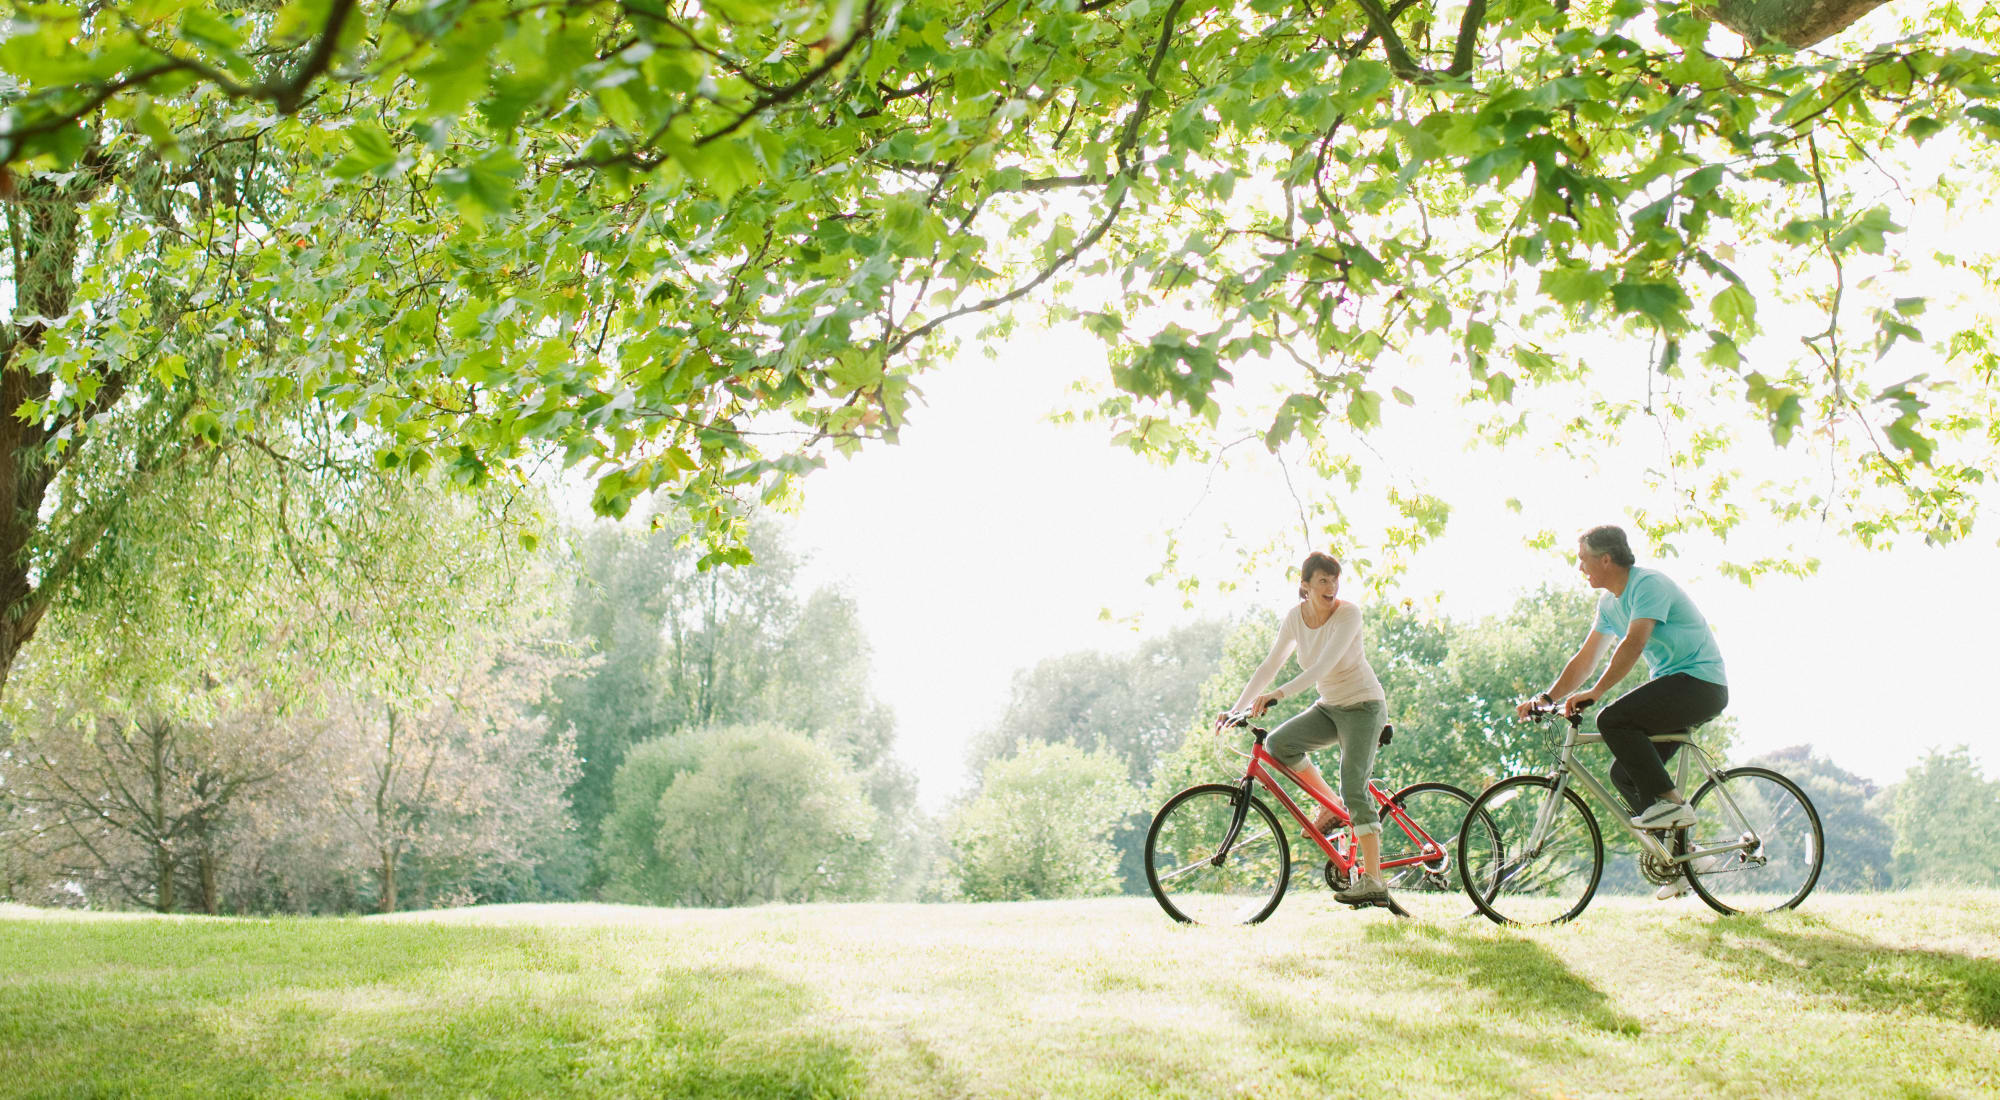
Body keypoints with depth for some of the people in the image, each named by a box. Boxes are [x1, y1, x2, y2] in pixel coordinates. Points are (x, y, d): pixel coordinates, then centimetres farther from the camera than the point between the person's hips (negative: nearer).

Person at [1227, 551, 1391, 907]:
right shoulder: (1295, 616, -3)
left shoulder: (1348, 613, -20)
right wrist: (1236, 709, -7)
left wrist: (1277, 695, -41)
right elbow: (1269, 666, 0)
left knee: (1354, 788, -16)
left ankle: (1373, 882, -14)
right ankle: (1331, 807, 2)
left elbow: (1324, 665, -31)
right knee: (1277, 743, -19)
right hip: (1328, 706, 6)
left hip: (1362, 705, -6)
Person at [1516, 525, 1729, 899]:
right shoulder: (1610, 602, 13)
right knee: (1624, 774, 3)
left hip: (1701, 683, -10)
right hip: (1675, 688, 10)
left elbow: (1633, 644, -27)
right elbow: (1585, 658, 16)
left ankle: (1671, 802, -18)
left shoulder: (1649, 584, -16)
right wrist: (1546, 698, 7)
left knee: (1613, 719, -26)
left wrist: (1595, 692, -30)